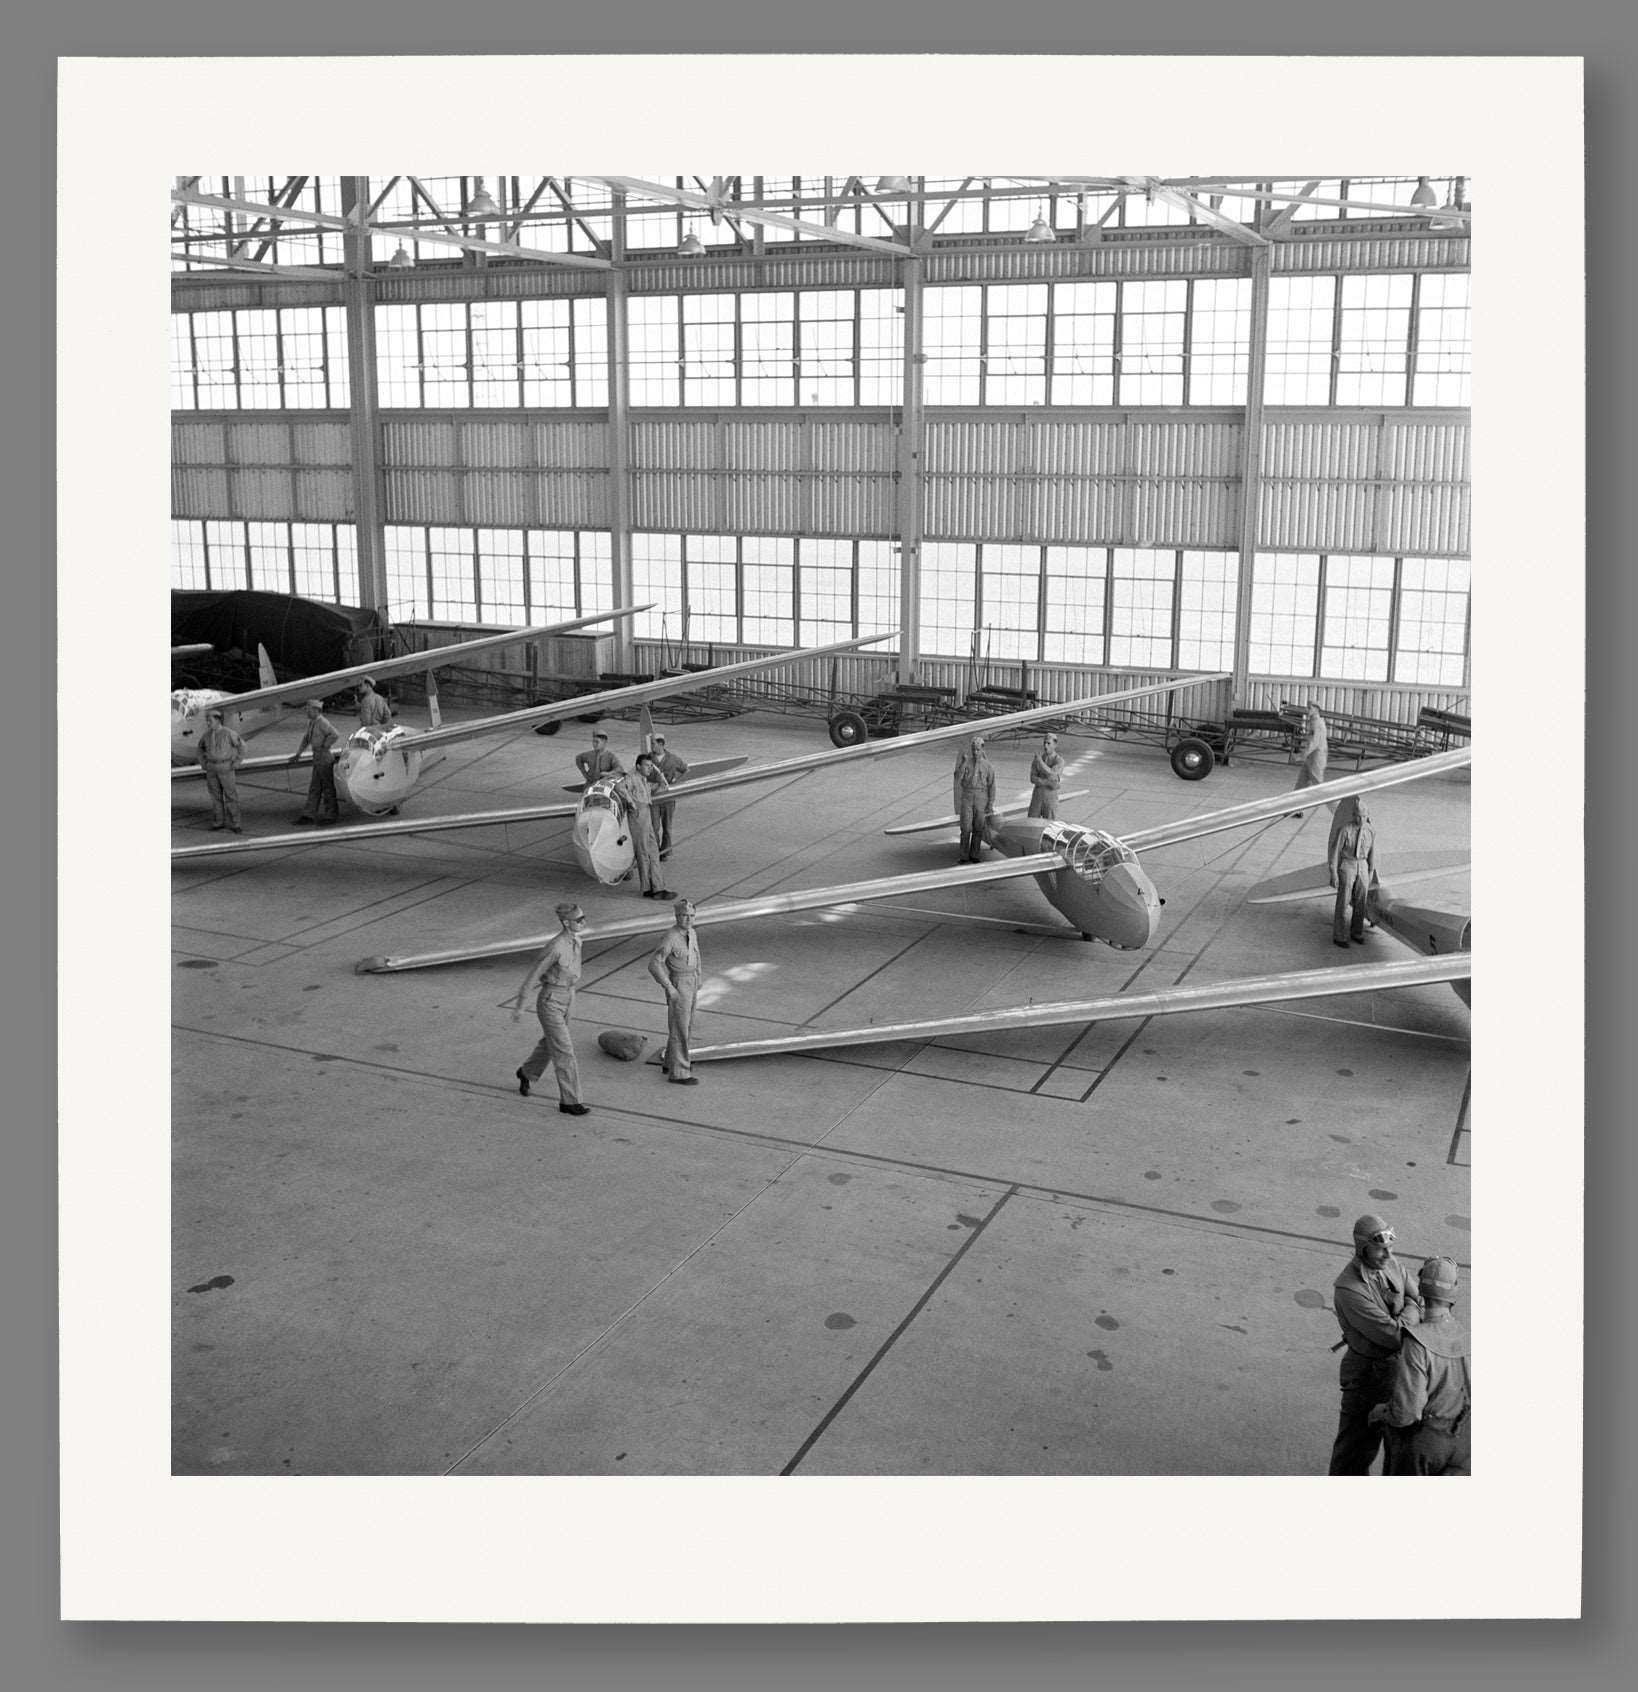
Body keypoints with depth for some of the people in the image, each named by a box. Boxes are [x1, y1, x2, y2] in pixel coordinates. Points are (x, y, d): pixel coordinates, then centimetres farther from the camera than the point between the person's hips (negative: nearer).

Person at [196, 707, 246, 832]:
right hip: (211, 769, 4)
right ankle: (218, 823, 13)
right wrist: (203, 763, 7)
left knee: (231, 795, -3)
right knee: (216, 796, 7)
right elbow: (200, 749, 20)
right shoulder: (206, 735, 4)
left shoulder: (229, 733, -12)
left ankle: (233, 824, 4)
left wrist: (236, 763, -11)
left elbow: (242, 746, -6)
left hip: (225, 768, -4)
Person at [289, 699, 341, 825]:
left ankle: (331, 815, 8)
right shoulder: (311, 722, 12)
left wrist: (324, 747, -18)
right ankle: (309, 814, 15)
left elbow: (335, 735, -28)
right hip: (317, 759, 9)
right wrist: (298, 754, 22)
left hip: (325, 759, -9)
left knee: (328, 788, 0)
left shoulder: (322, 722, -16)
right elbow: (306, 739, 24)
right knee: (314, 788, 11)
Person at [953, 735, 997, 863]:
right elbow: (958, 777, -12)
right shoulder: (965, 762, 2)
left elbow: (991, 786, -1)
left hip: (981, 800, 0)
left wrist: (991, 804, -5)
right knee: (966, 828, -3)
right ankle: (964, 856, 3)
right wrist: (964, 762, -19)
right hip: (967, 798, 0)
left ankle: (974, 855, 15)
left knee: (978, 829, 4)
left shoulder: (988, 766, -2)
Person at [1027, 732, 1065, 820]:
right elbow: (1032, 779, -6)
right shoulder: (1037, 758, 1)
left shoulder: (1059, 761, -11)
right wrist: (1048, 783, -20)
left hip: (1051, 797, -3)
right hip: (1037, 795, 3)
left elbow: (1051, 775, -28)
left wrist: (1040, 760, -29)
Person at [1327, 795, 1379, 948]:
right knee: (1344, 902, -2)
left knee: (1361, 902, 10)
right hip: (1346, 866, -5)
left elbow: (1372, 852, 8)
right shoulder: (1344, 830, -17)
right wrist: (1333, 874, -14)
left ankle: (1356, 933, 27)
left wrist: (1371, 873, 12)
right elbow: (1335, 851, -13)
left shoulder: (1371, 831, -3)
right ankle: (1339, 937, 8)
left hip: (1362, 867, 5)